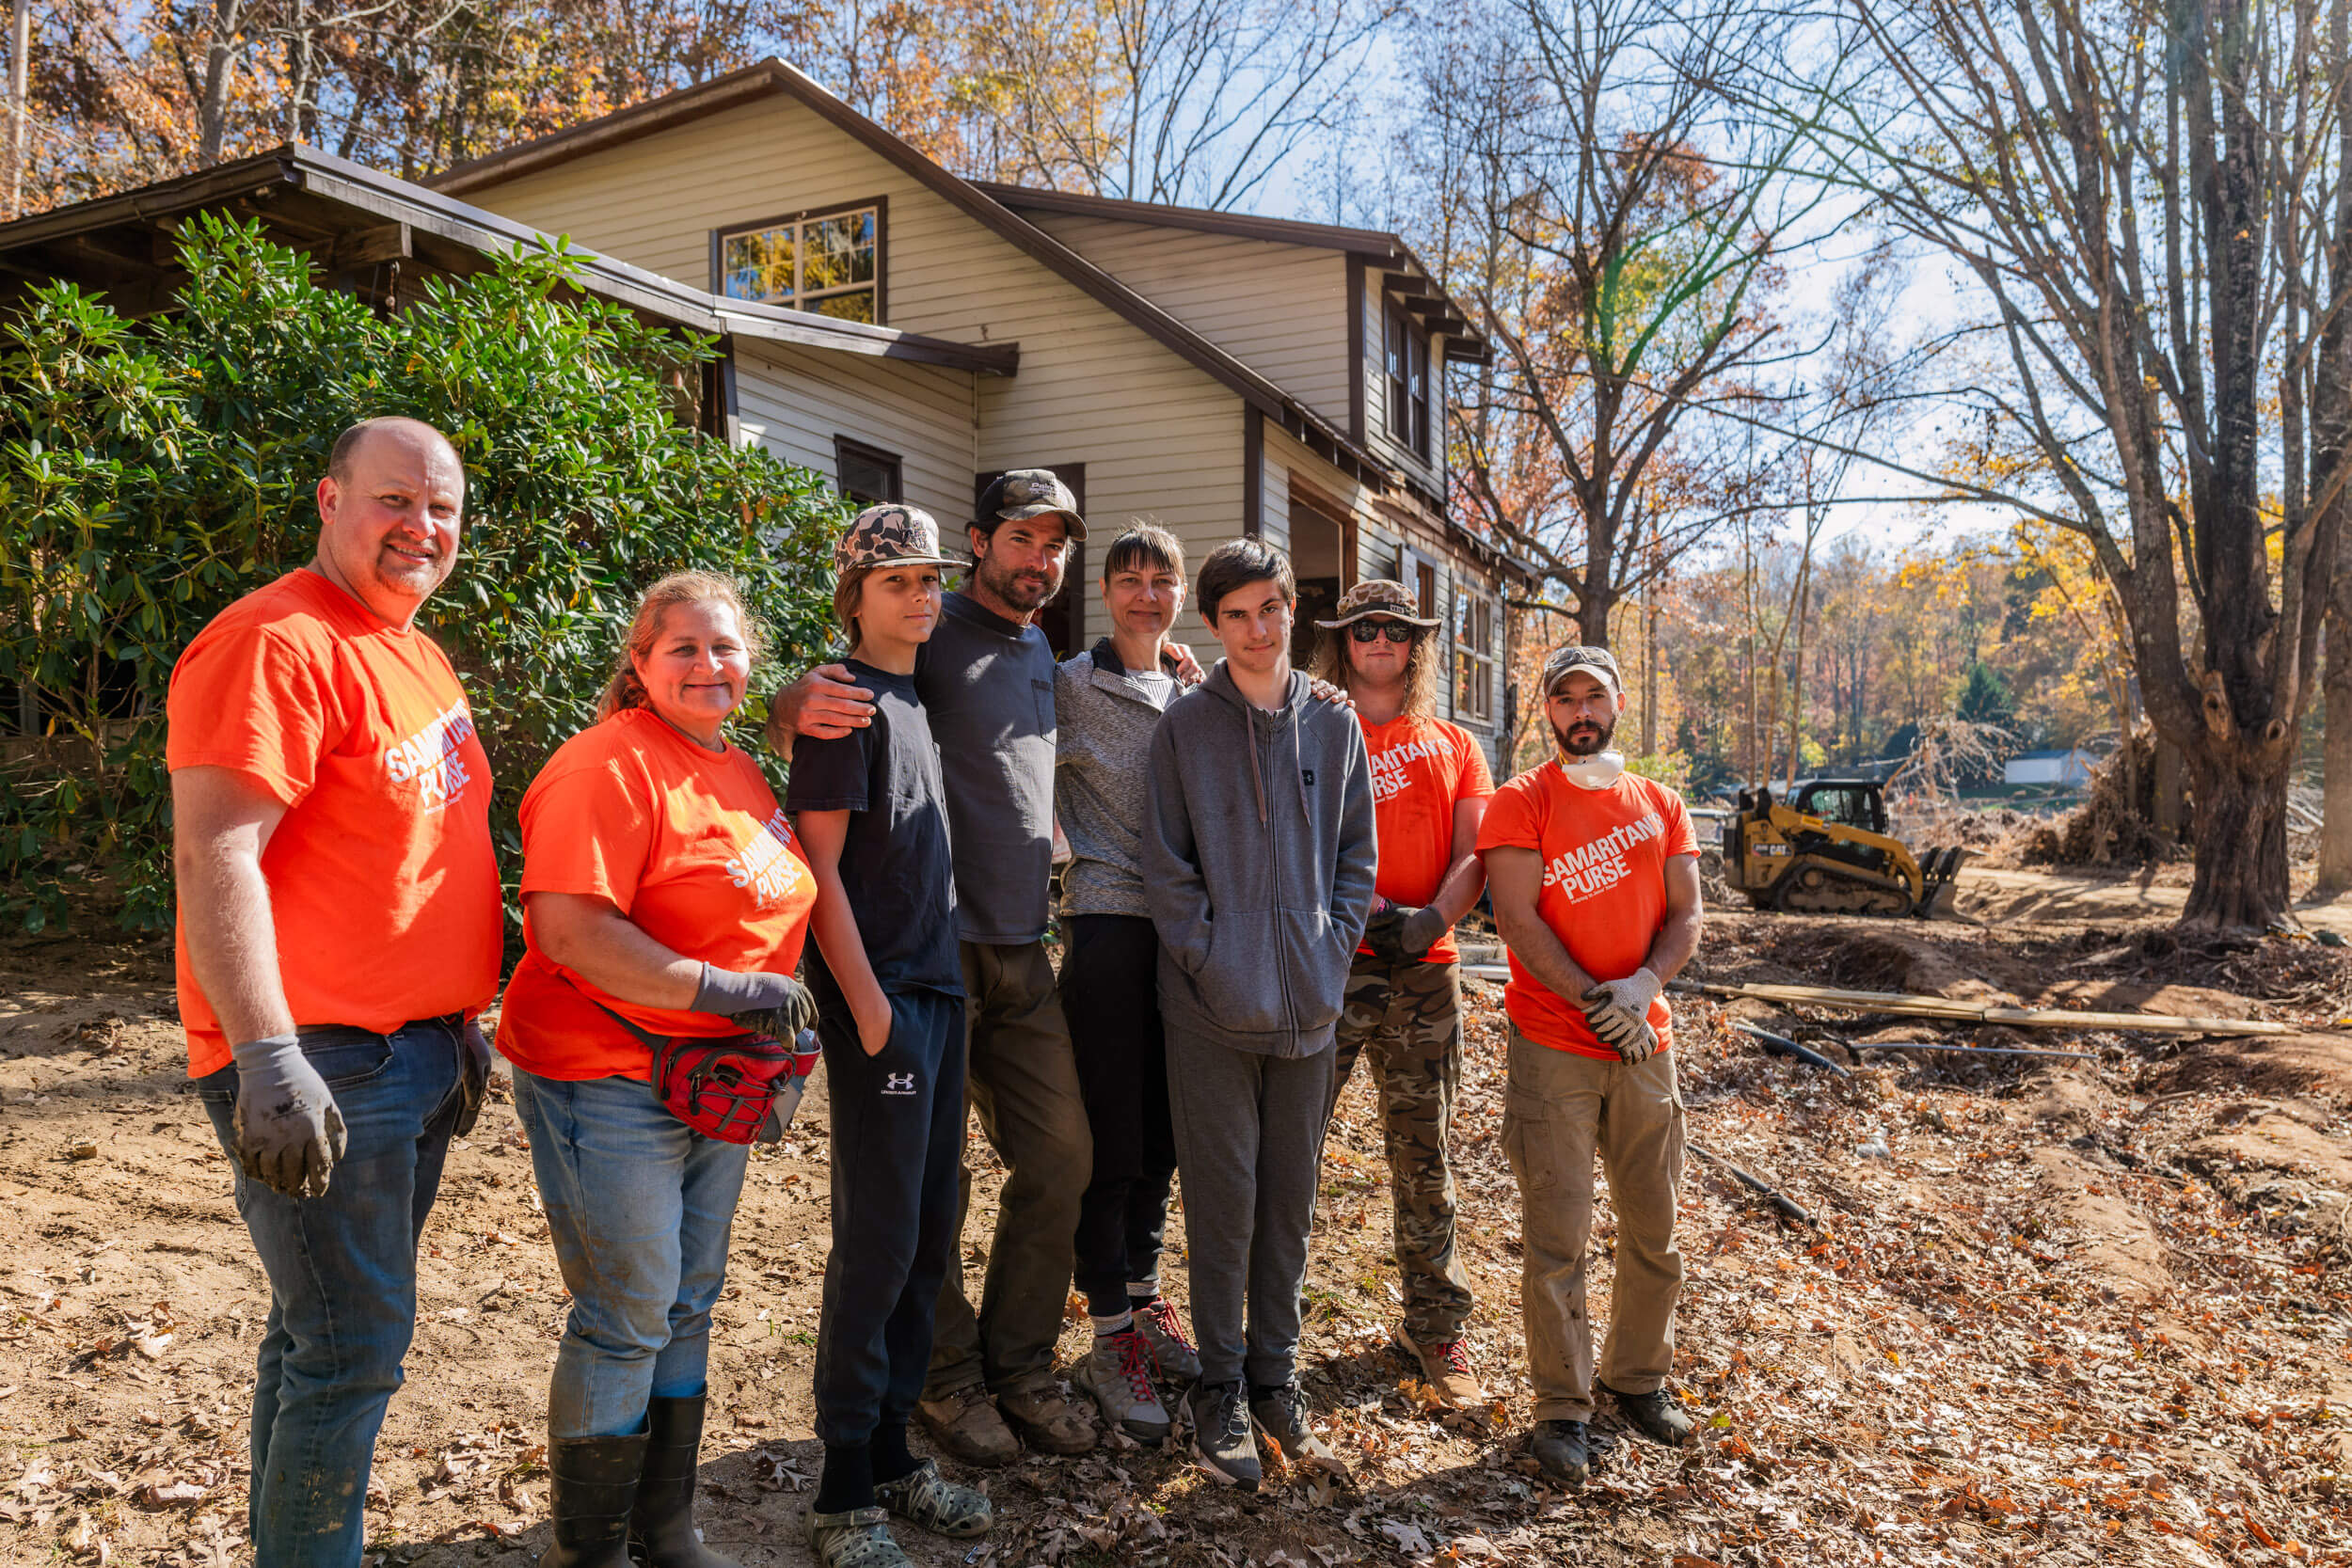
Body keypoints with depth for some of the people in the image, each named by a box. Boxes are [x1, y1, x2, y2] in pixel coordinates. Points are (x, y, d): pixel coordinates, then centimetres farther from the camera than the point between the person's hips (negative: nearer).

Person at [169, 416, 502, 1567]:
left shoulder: (416, 655, 15)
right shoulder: (276, 643, -14)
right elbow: (214, 856, -21)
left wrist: (458, 1019, 22)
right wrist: (271, 1061, -26)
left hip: (416, 1054, 9)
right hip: (320, 1066, -9)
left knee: (331, 1331, 19)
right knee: (352, 1349, -2)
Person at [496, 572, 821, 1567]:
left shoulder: (740, 771, 12)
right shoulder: (609, 766, -16)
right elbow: (571, 930, -26)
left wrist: (778, 1033, 11)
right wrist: (724, 988, -22)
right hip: (609, 1083, -9)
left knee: (688, 1307, 17)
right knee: (627, 1319, 0)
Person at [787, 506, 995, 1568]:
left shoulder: (917, 701, 16)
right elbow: (818, 868, -14)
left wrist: (938, 996, 15)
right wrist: (868, 1005, -17)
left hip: (937, 992, 8)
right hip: (881, 1001, -8)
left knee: (928, 1237, 13)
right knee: (877, 1241, -3)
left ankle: (892, 1452, 27)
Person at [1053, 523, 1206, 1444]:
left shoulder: (1193, 694, 14)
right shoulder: (1071, 687, -3)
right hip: (1108, 925, -5)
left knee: (1161, 1135, 14)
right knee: (1110, 1138, -1)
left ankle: (1144, 1302, 29)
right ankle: (1111, 1340, 11)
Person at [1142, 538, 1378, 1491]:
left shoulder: (1334, 726, 8)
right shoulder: (1185, 726, -2)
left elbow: (1356, 856, 11)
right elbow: (1167, 867, -4)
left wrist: (1330, 953, -1)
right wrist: (1214, 962, -12)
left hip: (1309, 1008, 3)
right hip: (1214, 1008, -3)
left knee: (1290, 1200, 13)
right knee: (1223, 1200, 3)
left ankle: (1275, 1376, 29)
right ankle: (1220, 1389, 19)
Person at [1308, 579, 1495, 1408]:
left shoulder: (1454, 745, 17)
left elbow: (1472, 855, 6)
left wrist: (1432, 918, -12)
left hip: (1426, 971, 2)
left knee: (1424, 1156, 9)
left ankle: (1435, 1327, 23)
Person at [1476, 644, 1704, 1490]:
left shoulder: (1660, 804, 11)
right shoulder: (1521, 802, -2)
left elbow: (1686, 916, 6)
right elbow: (1517, 917, -10)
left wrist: (1642, 986, -12)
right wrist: (1593, 1001, -16)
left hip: (1646, 1041, 5)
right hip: (1553, 1046, -4)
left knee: (1653, 1226, 13)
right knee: (1557, 1236, -3)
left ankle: (1638, 1376, 32)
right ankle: (1561, 1408, 9)